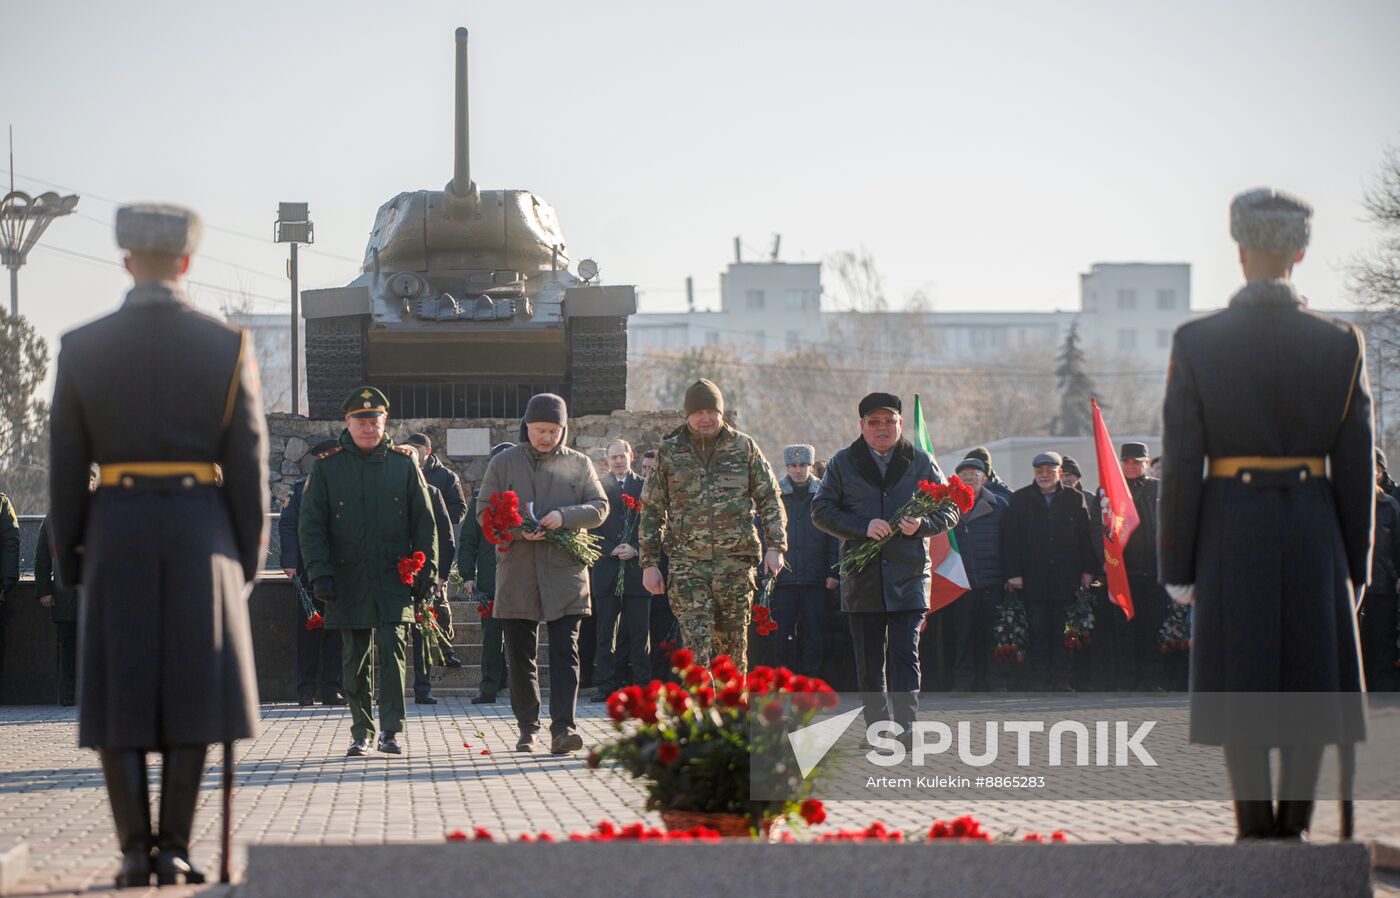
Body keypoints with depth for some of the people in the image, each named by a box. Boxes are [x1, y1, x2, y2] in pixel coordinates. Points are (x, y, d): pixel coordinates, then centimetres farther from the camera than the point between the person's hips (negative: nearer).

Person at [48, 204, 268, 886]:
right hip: (199, 532, 0)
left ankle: (135, 850, 0)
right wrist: (247, 559, 7)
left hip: (115, 532, 0)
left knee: (117, 696, 5)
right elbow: (248, 463, -2)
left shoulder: (81, 348, -1)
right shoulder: (229, 346, -2)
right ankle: (174, 850, 0)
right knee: (190, 693, 4)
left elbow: (66, 464, 1)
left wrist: (67, 558, 9)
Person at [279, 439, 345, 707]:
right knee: (308, 629, -1)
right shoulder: (301, 489, 7)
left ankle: (331, 688, 8)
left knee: (335, 630, 1)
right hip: (309, 571, -2)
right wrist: (290, 562, -9)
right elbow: (287, 526, 2)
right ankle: (306, 691, 5)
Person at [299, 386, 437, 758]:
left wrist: (426, 571, 2)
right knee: (355, 657, 6)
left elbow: (424, 522, 9)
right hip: (348, 580, 1)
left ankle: (391, 731, -9)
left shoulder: (404, 463, 7)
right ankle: (361, 733, 16)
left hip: (394, 577, -1)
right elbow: (310, 525, 3)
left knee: (392, 647, -12)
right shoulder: (326, 467, 5)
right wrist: (320, 573, -7)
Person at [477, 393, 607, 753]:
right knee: (520, 657, 5)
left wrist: (564, 516, -13)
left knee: (565, 652, -9)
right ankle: (527, 729, 15)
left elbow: (599, 507, 6)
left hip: (565, 572, -1)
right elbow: (484, 512, 6)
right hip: (516, 572, 1)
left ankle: (562, 727, -14)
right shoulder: (503, 463, 8)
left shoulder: (579, 464, 10)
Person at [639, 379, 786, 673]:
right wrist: (649, 563, 6)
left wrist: (775, 546, -2)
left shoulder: (744, 447, 7)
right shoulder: (669, 452, 7)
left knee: (733, 645, 6)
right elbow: (651, 510, 11)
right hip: (687, 563, -1)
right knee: (696, 648, -12)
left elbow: (770, 499, 10)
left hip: (735, 560, 1)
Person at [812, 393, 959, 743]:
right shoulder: (843, 463, 8)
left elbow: (950, 511, 10)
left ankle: (905, 725, -12)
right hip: (861, 579, 1)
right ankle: (877, 728, 14)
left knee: (904, 655, -10)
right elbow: (821, 511, 2)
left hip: (909, 576, -1)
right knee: (869, 661, 5)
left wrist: (922, 525, -12)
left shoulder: (921, 463, 8)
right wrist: (863, 527, -13)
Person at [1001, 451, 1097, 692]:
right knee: (1037, 631, -3)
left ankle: (1061, 681, 5)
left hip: (1066, 579, 1)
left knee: (1063, 633, 0)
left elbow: (1086, 537, 10)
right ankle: (1037, 680, 1)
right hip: (1033, 579, -1)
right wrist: (1013, 573, -4)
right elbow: (1010, 539, 3)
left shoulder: (1074, 499, 10)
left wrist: (1088, 570, 3)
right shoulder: (1020, 499, 7)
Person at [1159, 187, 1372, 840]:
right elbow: (1356, 467, 1)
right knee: (1310, 682, 9)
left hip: (1230, 530, -1)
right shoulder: (1340, 344, -2)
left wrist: (1177, 566, 1)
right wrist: (1354, 564, 10)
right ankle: (1294, 824, 9)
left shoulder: (1196, 342, -6)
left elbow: (1181, 465, -6)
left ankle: (1254, 828, 4)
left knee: (1239, 683, 4)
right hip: (1313, 531, 1)